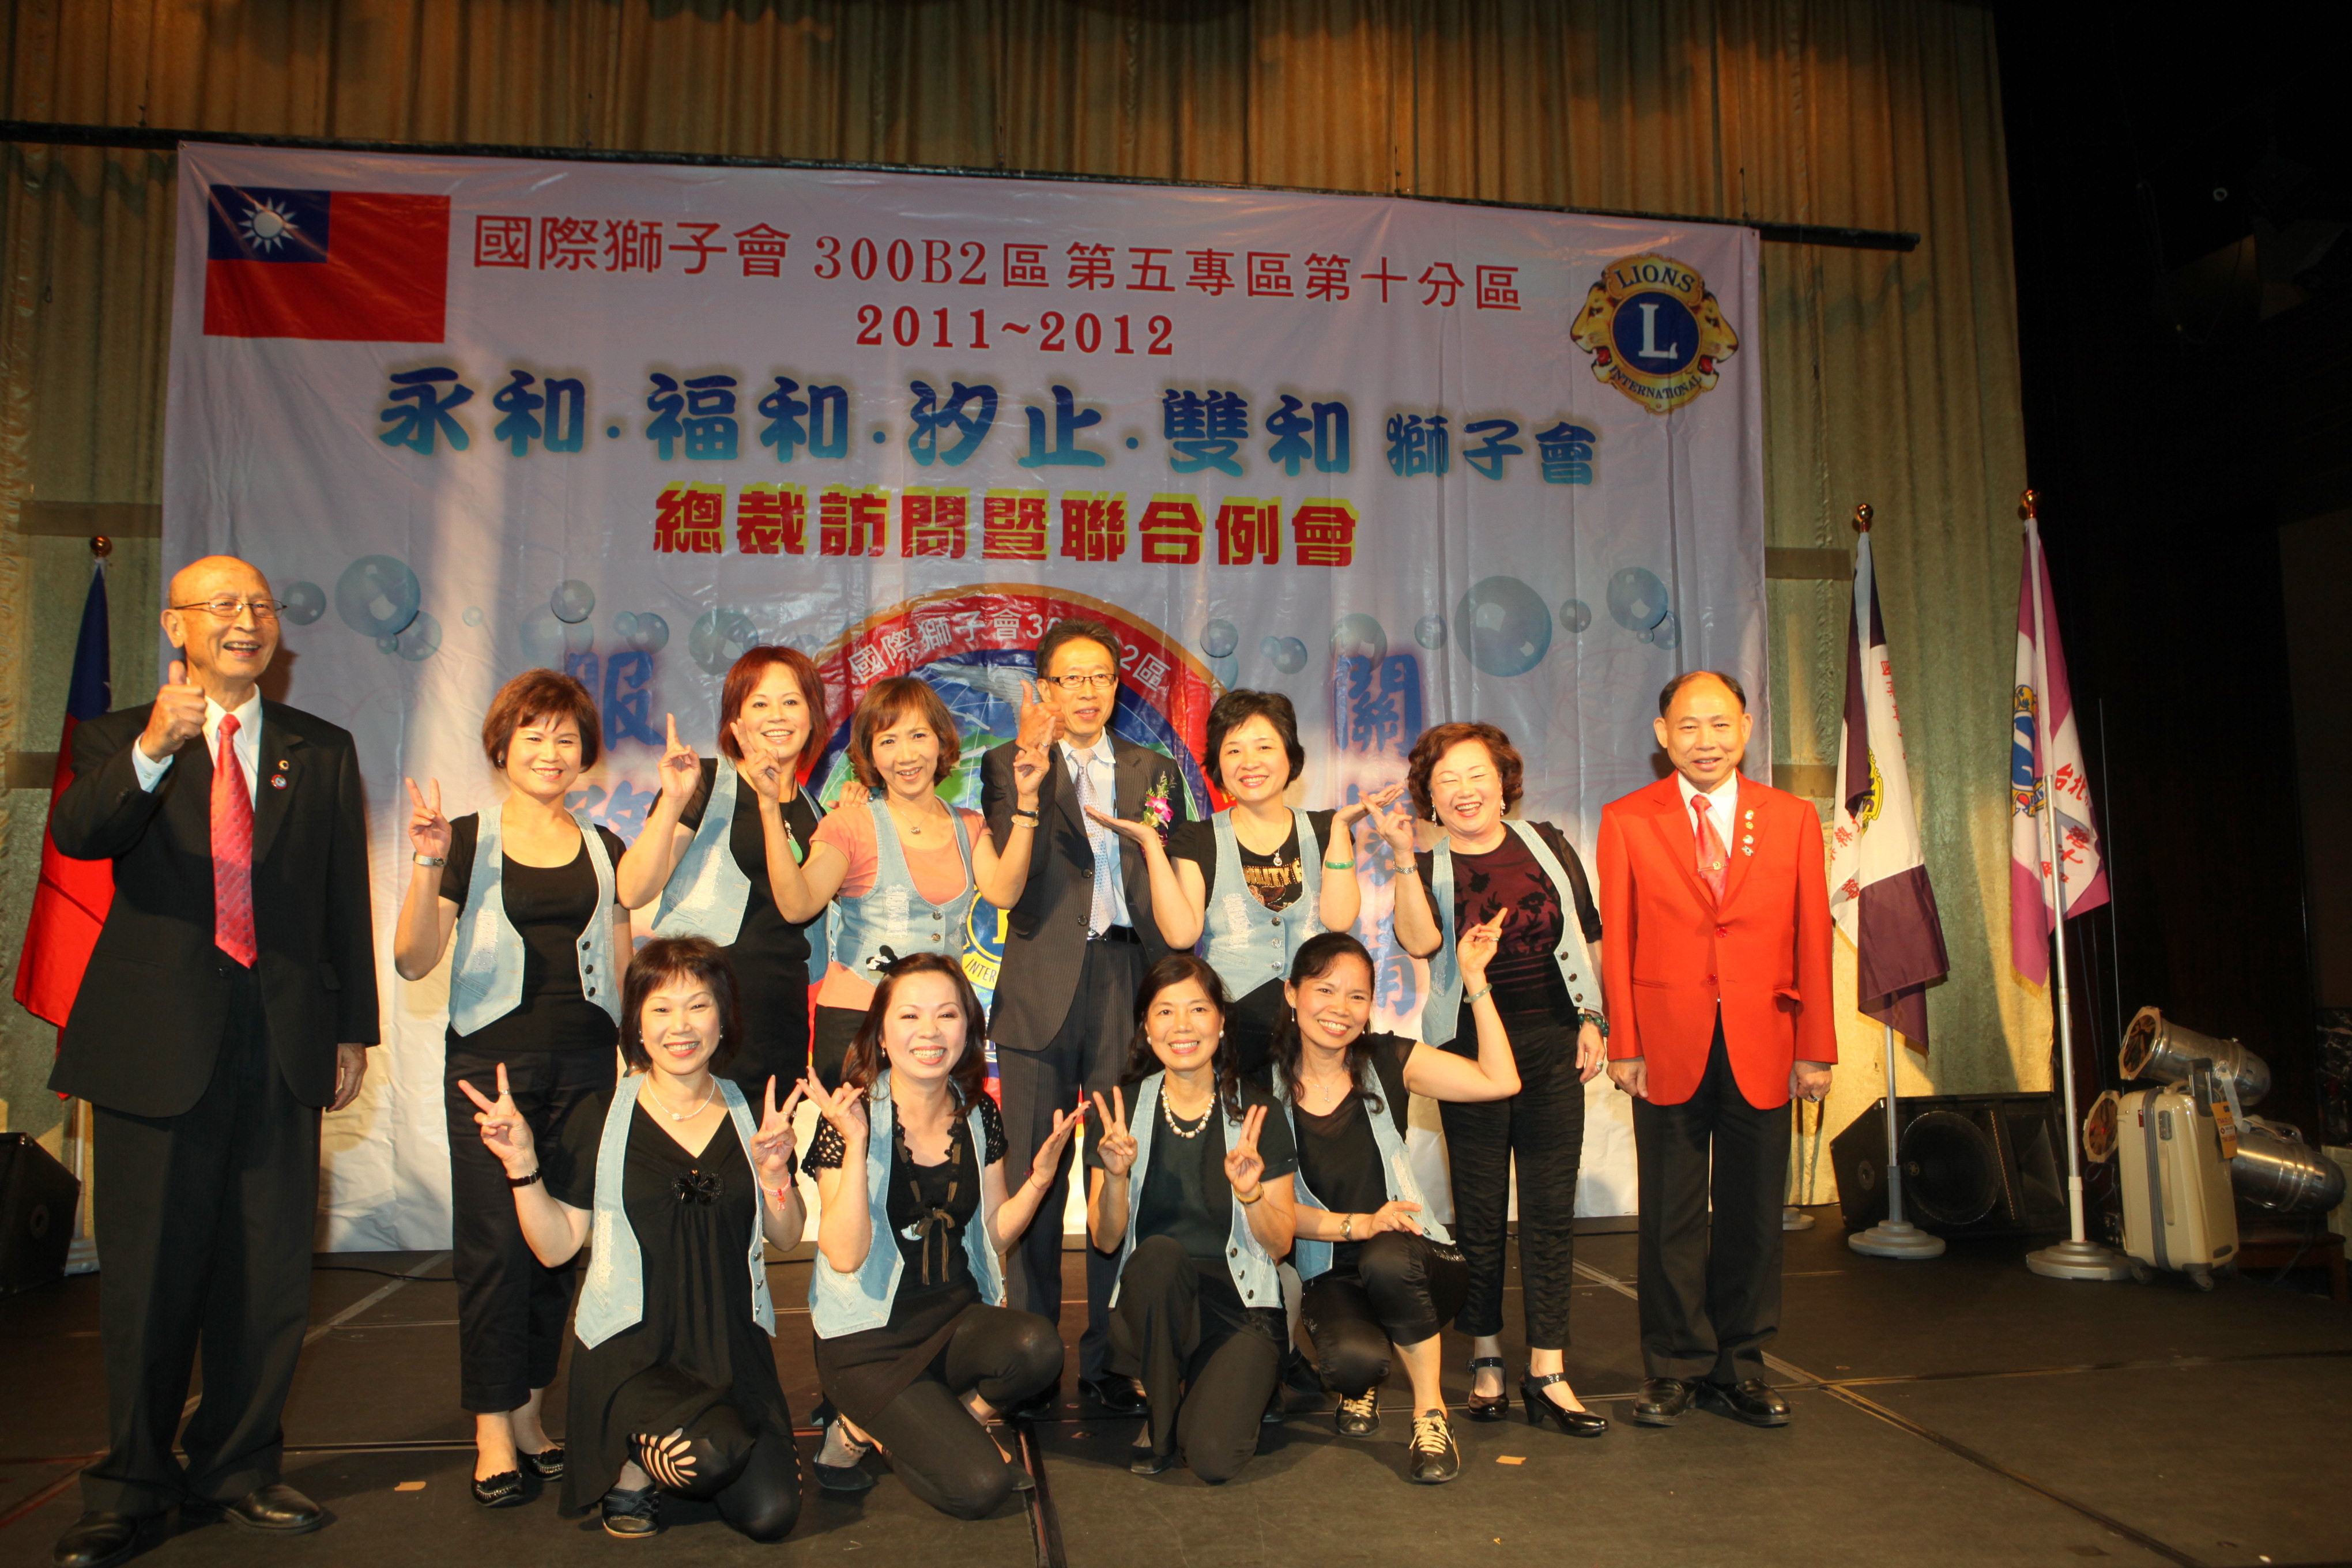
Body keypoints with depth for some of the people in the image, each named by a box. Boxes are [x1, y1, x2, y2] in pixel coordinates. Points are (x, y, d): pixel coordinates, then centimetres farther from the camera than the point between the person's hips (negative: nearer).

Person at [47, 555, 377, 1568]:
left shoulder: (321, 752, 12)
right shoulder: (121, 741, 7)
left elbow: (346, 898, 10)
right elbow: (76, 835, -15)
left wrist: (352, 1029, 7)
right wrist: (154, 749, -33)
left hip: (282, 1040, 2)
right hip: (157, 1040, -2)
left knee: (269, 1268, 7)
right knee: (149, 1271, 5)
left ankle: (236, 1470, 22)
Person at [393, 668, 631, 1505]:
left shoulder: (604, 850, 13)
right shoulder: (468, 841, 3)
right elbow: (414, 961, -6)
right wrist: (427, 865, -19)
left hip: (586, 1063, 3)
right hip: (492, 1060, -3)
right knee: (493, 1242, -4)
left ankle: (530, 1411, 18)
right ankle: (492, 1431, 8)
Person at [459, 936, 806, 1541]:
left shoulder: (752, 1113, 6)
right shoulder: (601, 1118, -2)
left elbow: (787, 1237, 9)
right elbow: (556, 1247, -1)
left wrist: (774, 1172, -10)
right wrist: (523, 1167, -15)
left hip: (733, 1348, 4)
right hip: (631, 1349, -3)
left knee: (771, 1515, -13)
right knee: (711, 1453, -32)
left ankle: (665, 1443, 18)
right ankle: (632, 1468, 3)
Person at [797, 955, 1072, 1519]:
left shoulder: (979, 1115, 1)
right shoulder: (852, 1119, -13)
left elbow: (994, 1233, 8)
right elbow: (844, 1255, -20)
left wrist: (1042, 1172, -8)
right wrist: (856, 1147, -28)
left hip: (957, 1319, 5)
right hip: (870, 1342, -5)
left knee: (1039, 1347, -29)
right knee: (979, 1488, -19)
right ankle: (860, 1428, 9)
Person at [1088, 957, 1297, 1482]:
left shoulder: (1256, 1112, -5)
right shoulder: (1125, 1109, -1)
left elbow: (1280, 1243, -2)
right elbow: (1105, 1239, -1)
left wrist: (1249, 1191, -22)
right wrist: (1116, 1176, -20)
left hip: (1238, 1303, -1)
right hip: (1152, 1304, 1)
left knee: (1212, 1458, -24)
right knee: (1159, 1253, -34)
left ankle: (1221, 1389, 12)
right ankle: (1160, 1413, -8)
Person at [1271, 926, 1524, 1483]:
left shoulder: (1386, 1062, -2)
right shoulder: (1267, 1085, -4)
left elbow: (1500, 1081, -12)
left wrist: (1475, 980, -13)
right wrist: (1356, 1225, -21)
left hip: (1411, 1258, 0)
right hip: (1329, 1277, 0)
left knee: (1386, 1261, -36)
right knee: (1353, 1361, -31)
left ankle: (1430, 1412, -10)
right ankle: (1363, 1382, 11)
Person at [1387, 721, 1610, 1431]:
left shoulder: (1548, 845, 9)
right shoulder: (1429, 870, 2)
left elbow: (1590, 937, 13)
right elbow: (1420, 942, -18)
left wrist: (1593, 1017, 4)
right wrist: (1404, 855, -22)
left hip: (1554, 1044, 1)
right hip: (1470, 1046, -1)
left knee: (1551, 1208, 1)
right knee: (1479, 1209, 4)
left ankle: (1547, 1371, 8)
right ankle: (1485, 1361, 18)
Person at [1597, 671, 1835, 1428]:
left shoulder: (1792, 818, 7)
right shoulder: (1627, 820, 3)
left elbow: (1811, 938, 5)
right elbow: (1616, 939, 1)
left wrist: (1816, 1048, 1)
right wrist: (1623, 1045, -4)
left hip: (1761, 1047, 2)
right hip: (1668, 1049, -1)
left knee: (1752, 1215, 9)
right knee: (1672, 1218, 6)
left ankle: (1740, 1367, 25)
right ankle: (1676, 1369, 20)